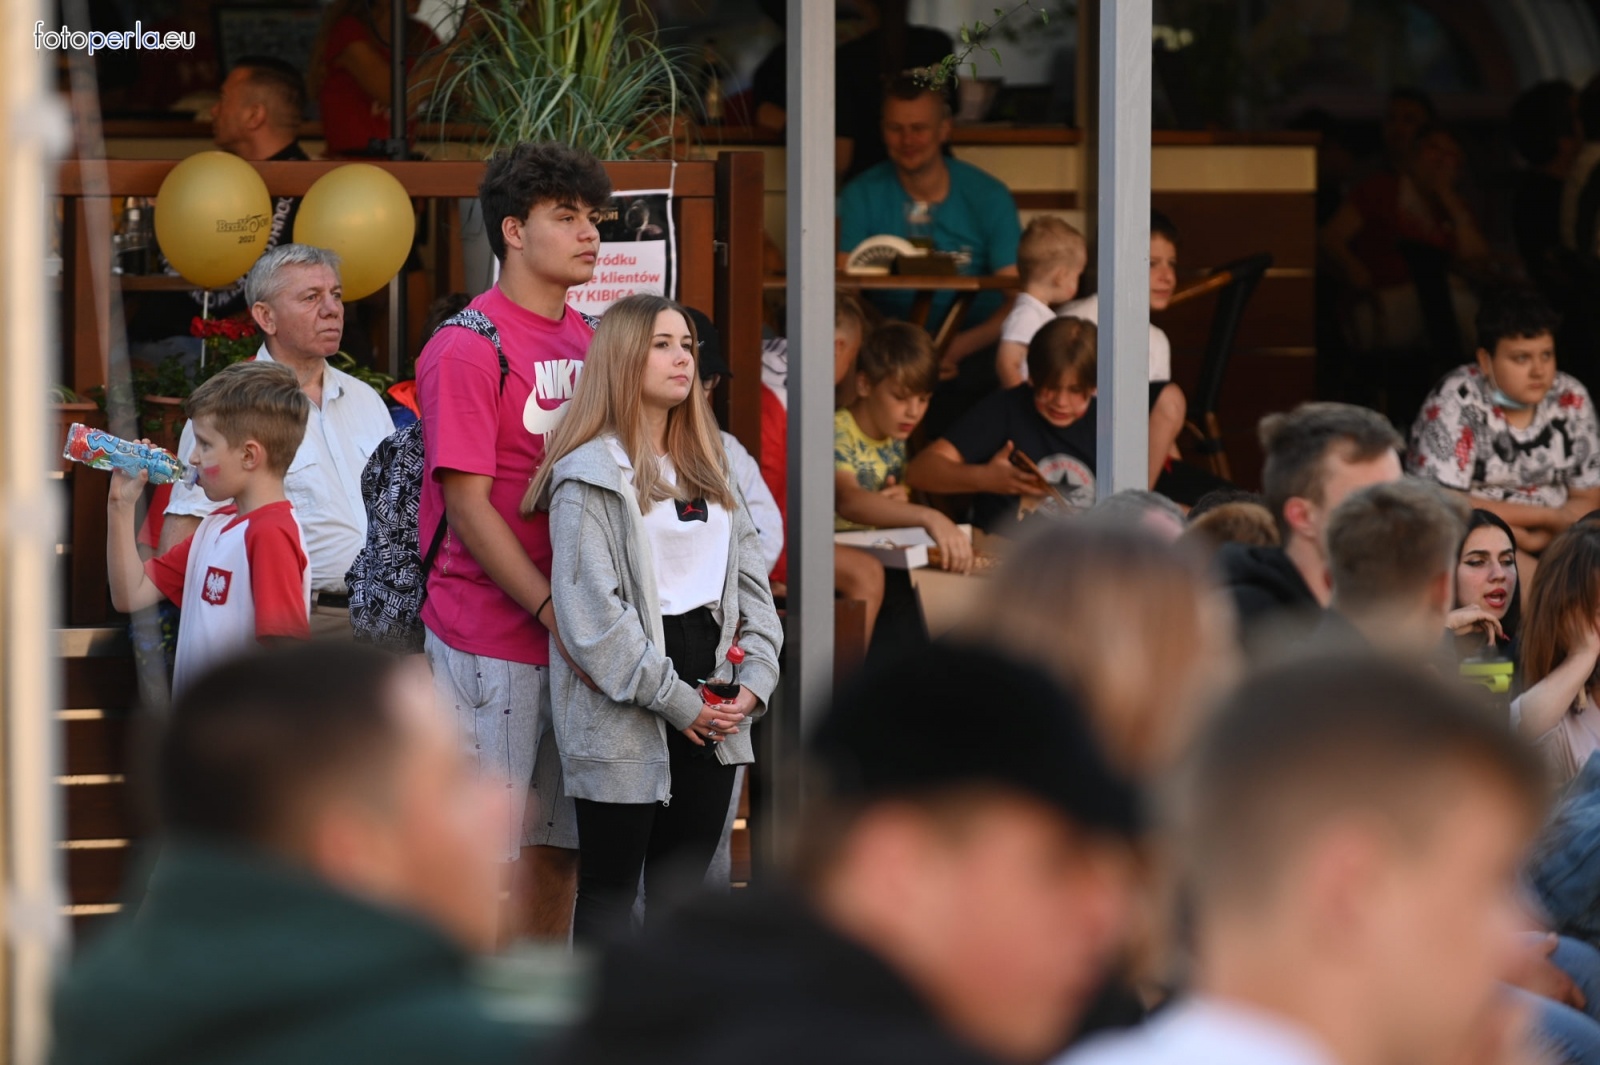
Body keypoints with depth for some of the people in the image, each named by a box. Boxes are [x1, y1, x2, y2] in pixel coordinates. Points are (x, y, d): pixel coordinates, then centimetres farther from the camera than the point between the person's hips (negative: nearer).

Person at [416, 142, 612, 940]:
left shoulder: (588, 342, 13)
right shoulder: (467, 348, -10)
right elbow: (468, 503, -13)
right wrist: (553, 611, -18)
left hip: (573, 635, 7)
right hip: (489, 640, -7)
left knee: (557, 842, 11)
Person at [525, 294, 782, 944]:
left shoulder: (707, 470, 16)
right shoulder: (590, 476, -8)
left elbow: (750, 580, 13)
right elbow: (590, 612, -16)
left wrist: (753, 681, -3)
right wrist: (675, 700, -16)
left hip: (711, 714, 7)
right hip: (623, 720, -7)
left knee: (682, 889, 10)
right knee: (610, 889, -1)